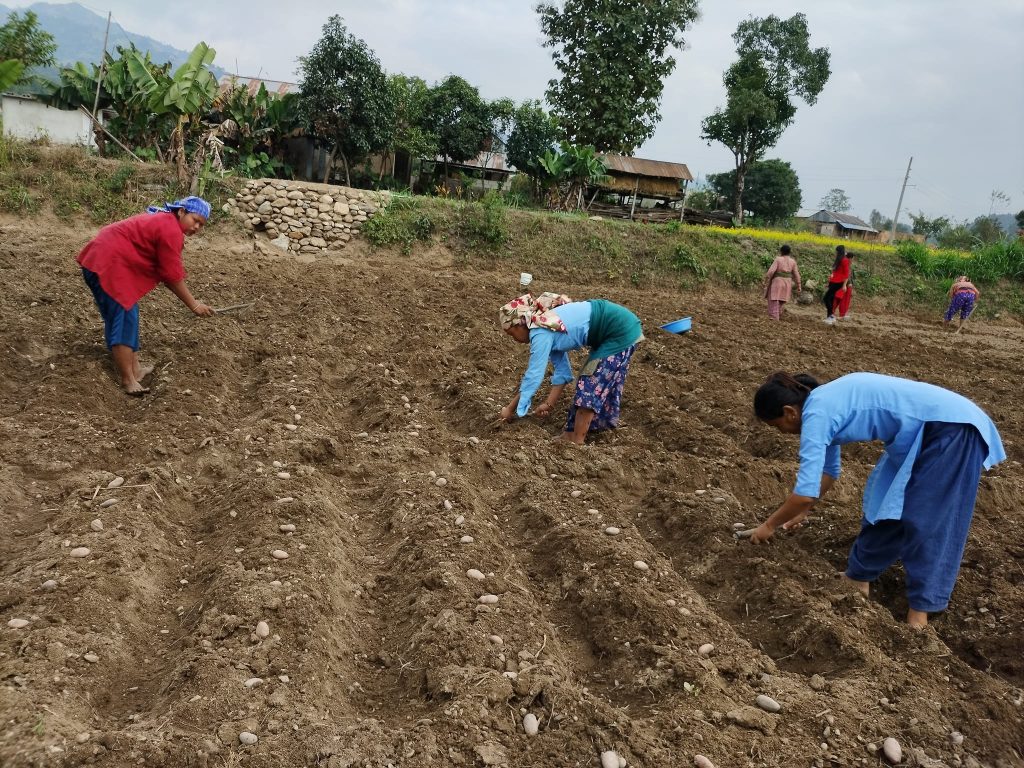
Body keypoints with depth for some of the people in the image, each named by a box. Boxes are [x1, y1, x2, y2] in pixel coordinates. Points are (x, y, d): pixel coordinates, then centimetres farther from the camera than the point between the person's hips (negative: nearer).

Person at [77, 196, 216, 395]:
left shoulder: (162, 220, 18)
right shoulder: (171, 230, -14)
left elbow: (163, 271, 18)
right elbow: (173, 276, -12)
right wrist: (194, 305, -4)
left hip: (101, 259, 11)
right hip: (107, 266, -11)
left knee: (127, 315, 15)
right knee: (124, 318, -9)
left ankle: (134, 368, 21)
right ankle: (128, 380, -7)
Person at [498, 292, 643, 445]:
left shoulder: (541, 333, -18)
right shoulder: (548, 330, 10)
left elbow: (533, 375, -15)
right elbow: (562, 371, 12)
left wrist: (510, 409, -7)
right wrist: (549, 404, 10)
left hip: (620, 330, -9)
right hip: (623, 325, 10)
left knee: (591, 381, -3)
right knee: (603, 380, 21)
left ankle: (576, 439, 4)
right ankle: (602, 422, 37)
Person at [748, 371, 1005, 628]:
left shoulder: (815, 415, -17)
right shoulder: (824, 404, 11)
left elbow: (805, 493, -18)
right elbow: (828, 470, 26)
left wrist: (770, 525, -3)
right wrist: (801, 512, 32)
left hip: (951, 427, -9)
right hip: (927, 430, 9)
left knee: (925, 523, -5)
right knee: (884, 504, 13)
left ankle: (920, 609, 2)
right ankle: (859, 578, 24)